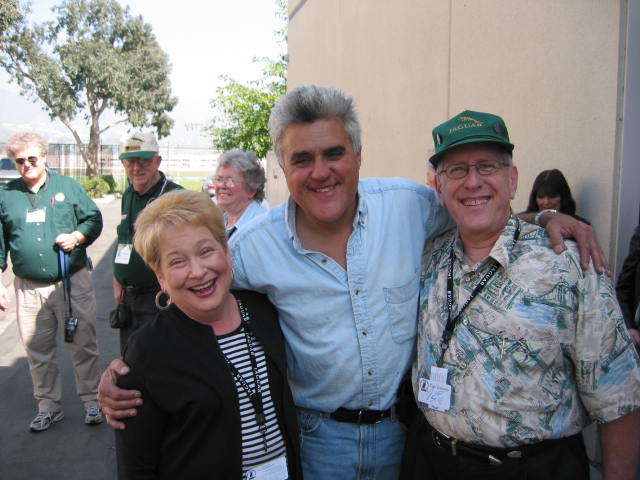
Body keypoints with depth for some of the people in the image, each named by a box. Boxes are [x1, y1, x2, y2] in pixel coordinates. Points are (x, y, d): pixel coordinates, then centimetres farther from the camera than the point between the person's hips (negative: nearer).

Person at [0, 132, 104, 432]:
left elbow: (94, 219, 7)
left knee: (83, 345, 4)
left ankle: (91, 401, 19)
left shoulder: (68, 186, 4)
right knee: (38, 351, 10)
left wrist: (77, 236, -13)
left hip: (73, 282, -2)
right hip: (29, 288, 2)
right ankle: (48, 406, 26)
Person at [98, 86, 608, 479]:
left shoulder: (411, 203, -13)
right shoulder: (253, 248, -16)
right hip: (318, 437, -1)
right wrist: (131, 369, -15)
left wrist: (546, 217, -9)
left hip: (405, 426, 2)